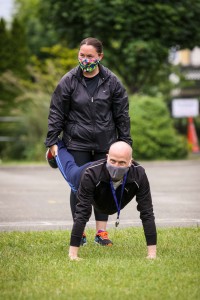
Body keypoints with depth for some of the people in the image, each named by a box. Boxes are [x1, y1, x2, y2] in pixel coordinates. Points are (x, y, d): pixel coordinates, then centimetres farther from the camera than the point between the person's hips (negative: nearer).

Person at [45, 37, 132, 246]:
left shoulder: (111, 82, -1)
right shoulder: (69, 81, -4)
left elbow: (122, 115, 6)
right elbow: (56, 113, 0)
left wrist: (125, 142, 5)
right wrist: (52, 141, -2)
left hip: (105, 143, 1)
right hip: (77, 142, -1)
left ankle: (101, 231, 14)